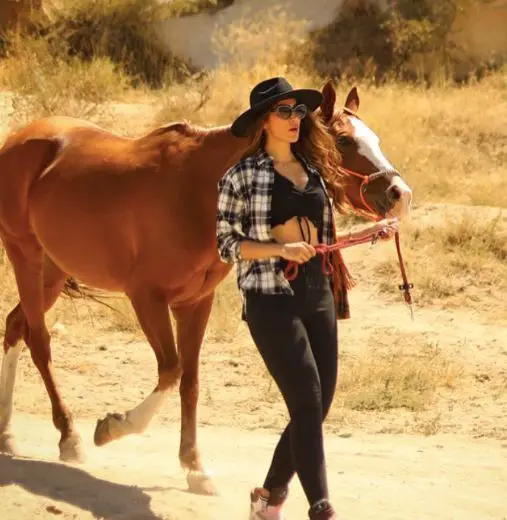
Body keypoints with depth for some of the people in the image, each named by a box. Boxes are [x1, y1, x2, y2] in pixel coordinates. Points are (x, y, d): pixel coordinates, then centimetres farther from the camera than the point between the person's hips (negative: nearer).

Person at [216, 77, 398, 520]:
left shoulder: (315, 172, 14)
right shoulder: (242, 176, -3)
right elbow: (227, 245, -6)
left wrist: (372, 232, 8)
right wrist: (280, 249, -18)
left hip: (318, 296, 6)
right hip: (270, 300, -6)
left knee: (316, 409, 8)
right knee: (307, 404, -14)